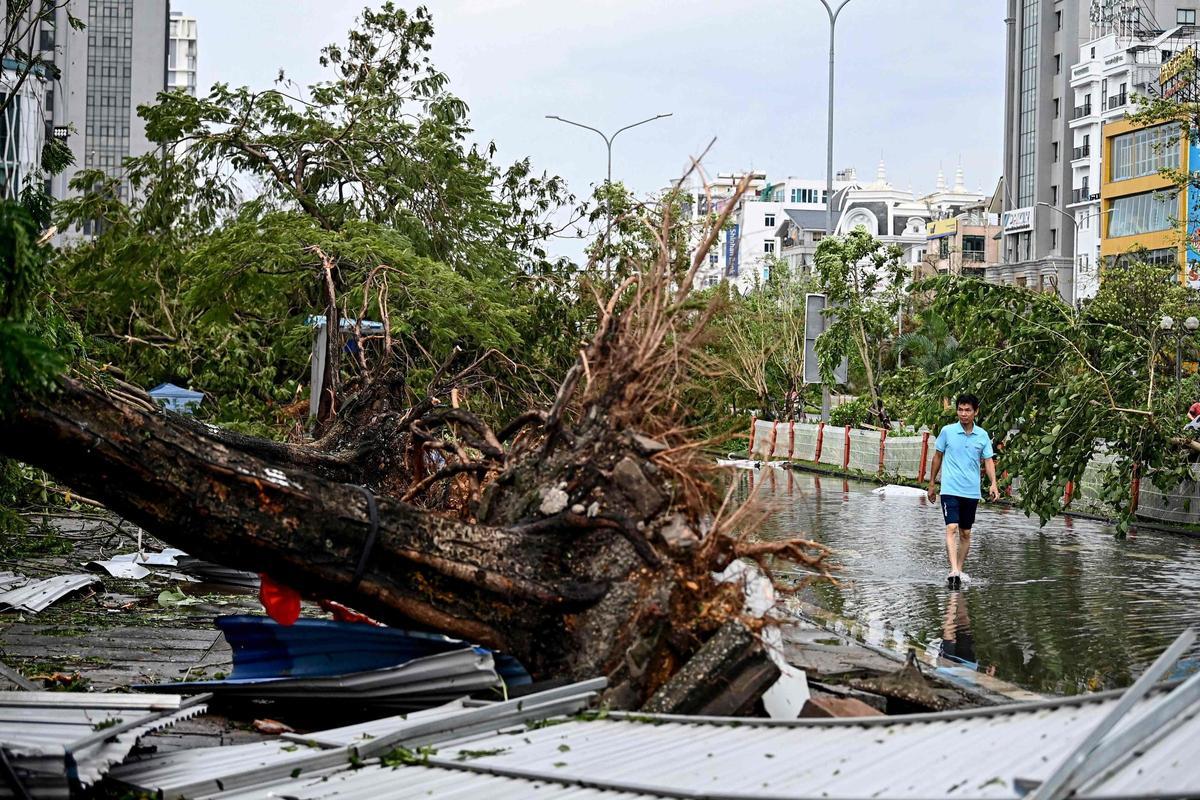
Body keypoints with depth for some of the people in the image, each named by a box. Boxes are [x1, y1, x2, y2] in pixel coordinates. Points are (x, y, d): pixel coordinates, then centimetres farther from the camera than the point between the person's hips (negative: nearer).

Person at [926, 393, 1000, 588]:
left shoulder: (982, 435, 4)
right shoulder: (947, 431, -1)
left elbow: (988, 460, 4)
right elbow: (937, 457, 10)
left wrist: (993, 484, -12)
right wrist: (932, 484, 13)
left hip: (971, 492, 3)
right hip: (950, 490, -3)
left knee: (966, 533, 10)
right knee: (952, 529, -17)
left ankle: (959, 570, 21)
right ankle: (953, 571, -26)